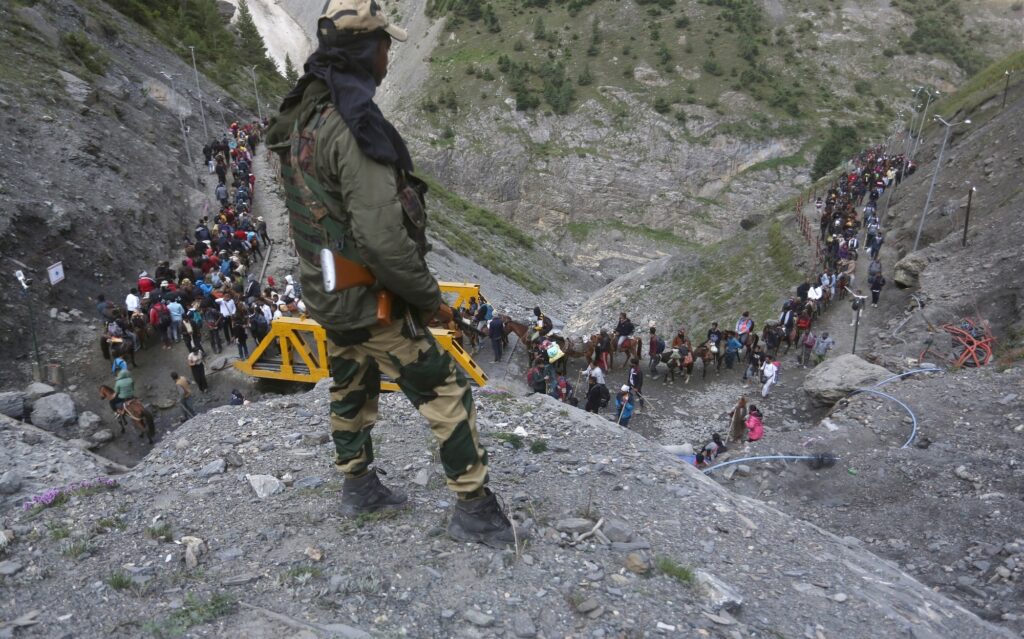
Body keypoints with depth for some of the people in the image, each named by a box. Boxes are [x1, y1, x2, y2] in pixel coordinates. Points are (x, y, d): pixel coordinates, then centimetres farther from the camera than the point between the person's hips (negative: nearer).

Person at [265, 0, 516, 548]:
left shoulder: (301, 116, 5)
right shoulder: (355, 126, -25)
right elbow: (381, 236, -30)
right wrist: (430, 297, -17)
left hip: (325, 292, 9)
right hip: (370, 299, -9)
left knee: (351, 388, 24)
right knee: (447, 393, 1)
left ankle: (358, 486, 42)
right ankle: (475, 511, 12)